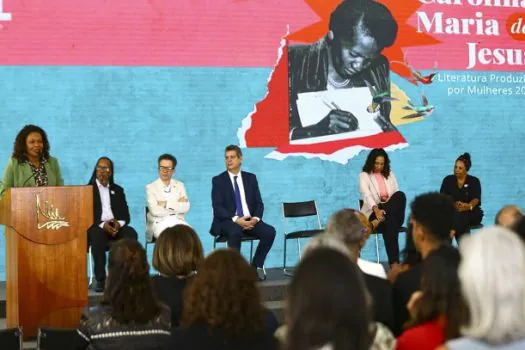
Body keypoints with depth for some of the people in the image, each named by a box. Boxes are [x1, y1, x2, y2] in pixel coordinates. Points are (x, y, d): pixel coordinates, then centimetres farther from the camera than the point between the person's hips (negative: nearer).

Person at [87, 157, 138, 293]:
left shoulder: (118, 190, 19)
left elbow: (126, 215, 11)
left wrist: (119, 223, -13)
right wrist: (102, 225, -19)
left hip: (116, 226, 3)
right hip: (96, 227, -3)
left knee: (131, 233, -29)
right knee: (98, 235, -38)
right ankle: (99, 278, -30)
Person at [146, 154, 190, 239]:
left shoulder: (180, 185, 15)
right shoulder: (151, 187, 5)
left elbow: (186, 207, 0)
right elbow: (155, 211, -10)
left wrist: (166, 204, -8)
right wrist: (177, 205, -4)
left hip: (178, 222, 3)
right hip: (159, 223, -3)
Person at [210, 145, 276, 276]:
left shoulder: (251, 178, 12)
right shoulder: (218, 180, 2)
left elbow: (259, 203, 9)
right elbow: (217, 207, -8)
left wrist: (255, 218, -13)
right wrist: (236, 219, -22)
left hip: (249, 220, 4)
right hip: (228, 221, -3)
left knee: (270, 231, -23)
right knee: (235, 232, -38)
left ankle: (256, 266, -12)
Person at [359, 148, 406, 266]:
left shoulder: (389, 174, 20)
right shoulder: (364, 175, 4)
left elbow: (397, 194, 11)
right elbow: (367, 195, -16)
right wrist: (376, 210, -39)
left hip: (391, 211, 4)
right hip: (373, 212, -4)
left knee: (401, 195, -33)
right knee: (390, 221, -41)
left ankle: (379, 220, -42)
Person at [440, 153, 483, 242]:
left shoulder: (474, 181, 6)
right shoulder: (448, 180, 11)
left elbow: (476, 199, -9)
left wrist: (469, 206, -34)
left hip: (471, 213, -1)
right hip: (451, 212, 1)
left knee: (462, 216, -36)